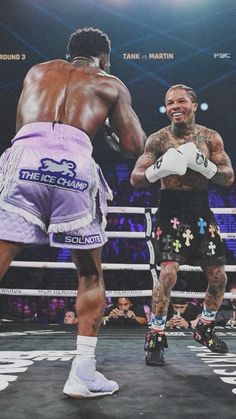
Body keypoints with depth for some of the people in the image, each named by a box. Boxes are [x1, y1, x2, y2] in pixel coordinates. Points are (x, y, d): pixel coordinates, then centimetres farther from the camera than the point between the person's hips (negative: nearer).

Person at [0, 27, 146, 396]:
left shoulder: (37, 71, 31)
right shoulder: (110, 85, 23)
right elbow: (135, 147, 18)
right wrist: (112, 127, 36)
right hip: (74, 165, -1)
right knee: (91, 274, 16)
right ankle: (82, 373, 15)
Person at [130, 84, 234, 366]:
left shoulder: (211, 138, 3)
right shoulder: (158, 139, -3)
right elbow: (135, 179, -6)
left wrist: (202, 164, -21)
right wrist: (160, 168, -26)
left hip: (201, 210, 4)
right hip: (171, 208, -4)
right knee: (168, 272, -18)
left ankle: (205, 329, 33)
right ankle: (156, 338, 0)